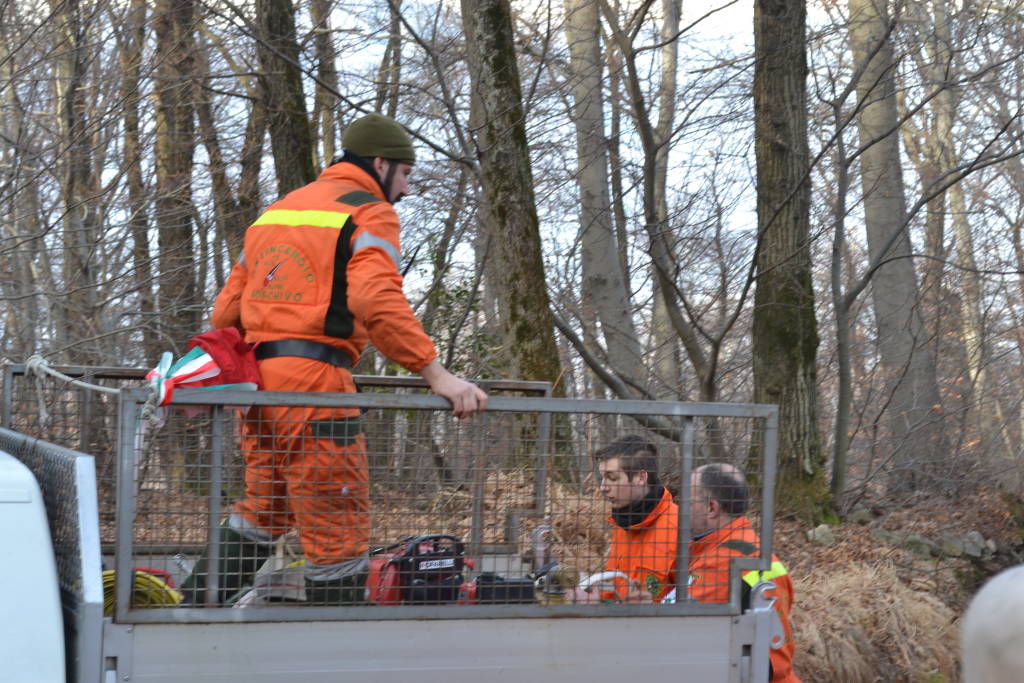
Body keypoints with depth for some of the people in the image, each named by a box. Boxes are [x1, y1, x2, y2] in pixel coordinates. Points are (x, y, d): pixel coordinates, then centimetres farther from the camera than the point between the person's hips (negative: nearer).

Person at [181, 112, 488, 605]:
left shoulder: (278, 209, 24)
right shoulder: (369, 212, -1)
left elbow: (227, 310, 22)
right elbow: (376, 300, -20)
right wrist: (436, 375, -22)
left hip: (257, 379, 8)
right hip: (314, 380, -8)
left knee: (262, 514, 22)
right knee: (338, 530, -2)